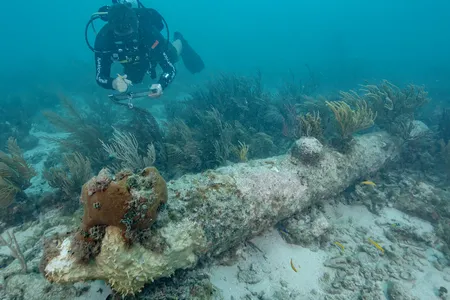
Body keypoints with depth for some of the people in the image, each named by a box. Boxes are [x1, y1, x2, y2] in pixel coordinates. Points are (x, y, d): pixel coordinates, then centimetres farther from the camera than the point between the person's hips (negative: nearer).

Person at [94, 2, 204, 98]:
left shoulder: (149, 32, -47)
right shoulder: (103, 39, -42)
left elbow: (170, 68, -44)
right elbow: (100, 77, -38)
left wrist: (161, 85, -66)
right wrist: (113, 83, -62)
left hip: (152, 50, -2)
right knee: (135, 79, 28)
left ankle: (179, 42, 53)